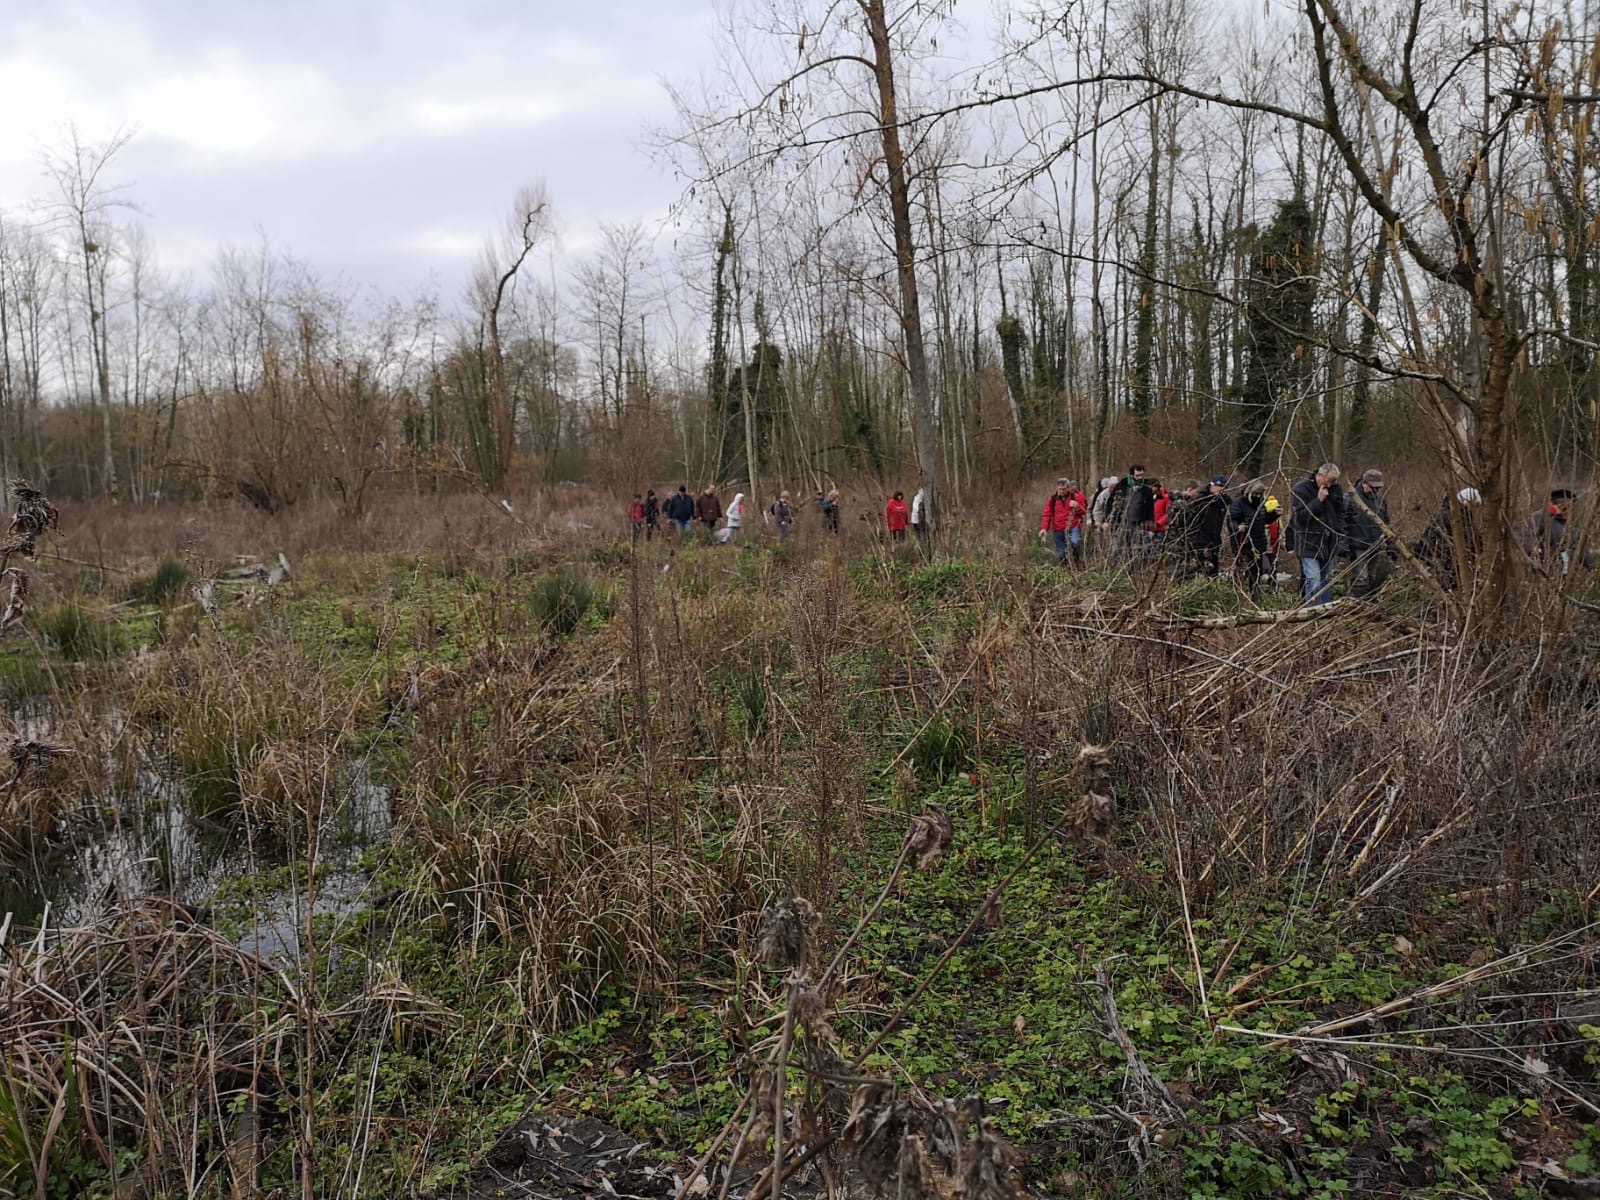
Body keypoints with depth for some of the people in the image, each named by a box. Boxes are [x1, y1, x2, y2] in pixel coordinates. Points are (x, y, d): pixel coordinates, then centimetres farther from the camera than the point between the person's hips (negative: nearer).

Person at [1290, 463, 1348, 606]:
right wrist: (1318, 501, -23)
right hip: (1309, 544, -6)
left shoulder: (1336, 489, 7)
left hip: (1329, 543, 6)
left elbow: (1340, 513, 17)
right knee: (1313, 580, -14)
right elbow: (1300, 515, -16)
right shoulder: (1301, 489, -11)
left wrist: (1339, 533, 6)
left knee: (1327, 580, 12)